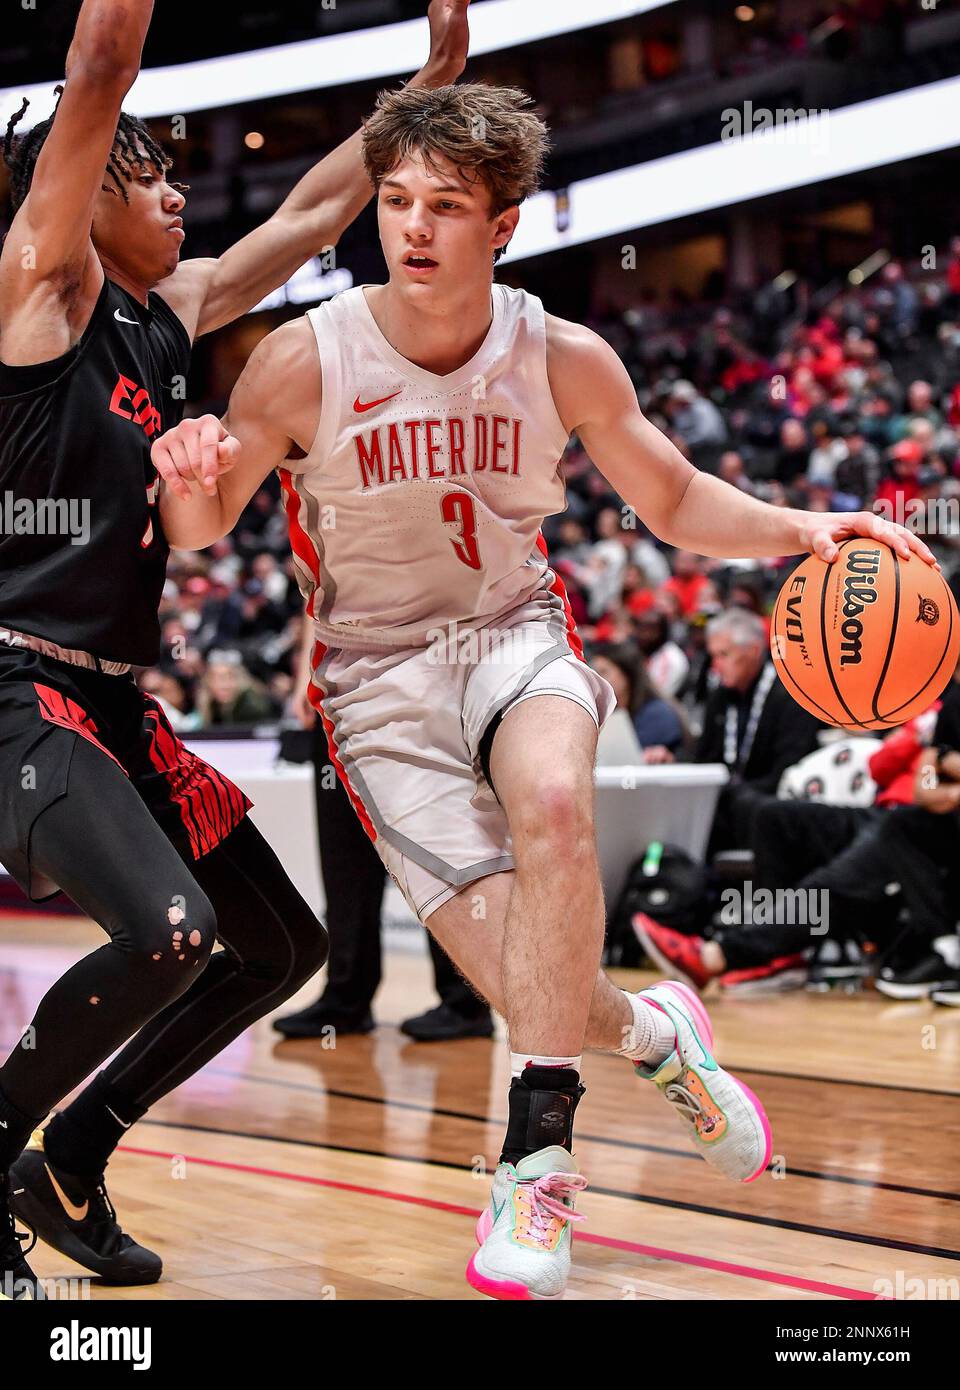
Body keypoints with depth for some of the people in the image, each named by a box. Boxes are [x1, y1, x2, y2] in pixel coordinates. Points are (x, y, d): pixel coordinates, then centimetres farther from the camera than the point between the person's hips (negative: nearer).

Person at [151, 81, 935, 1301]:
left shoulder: (564, 360, -9)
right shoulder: (303, 362, -14)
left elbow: (673, 502, 5)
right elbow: (199, 531, -2)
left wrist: (802, 531, -13)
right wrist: (188, 490, -26)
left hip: (514, 636, 1)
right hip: (380, 674, -1)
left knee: (551, 803, -36)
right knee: (525, 982, -15)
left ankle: (538, 1148, -21)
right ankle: (651, 1033, 23)